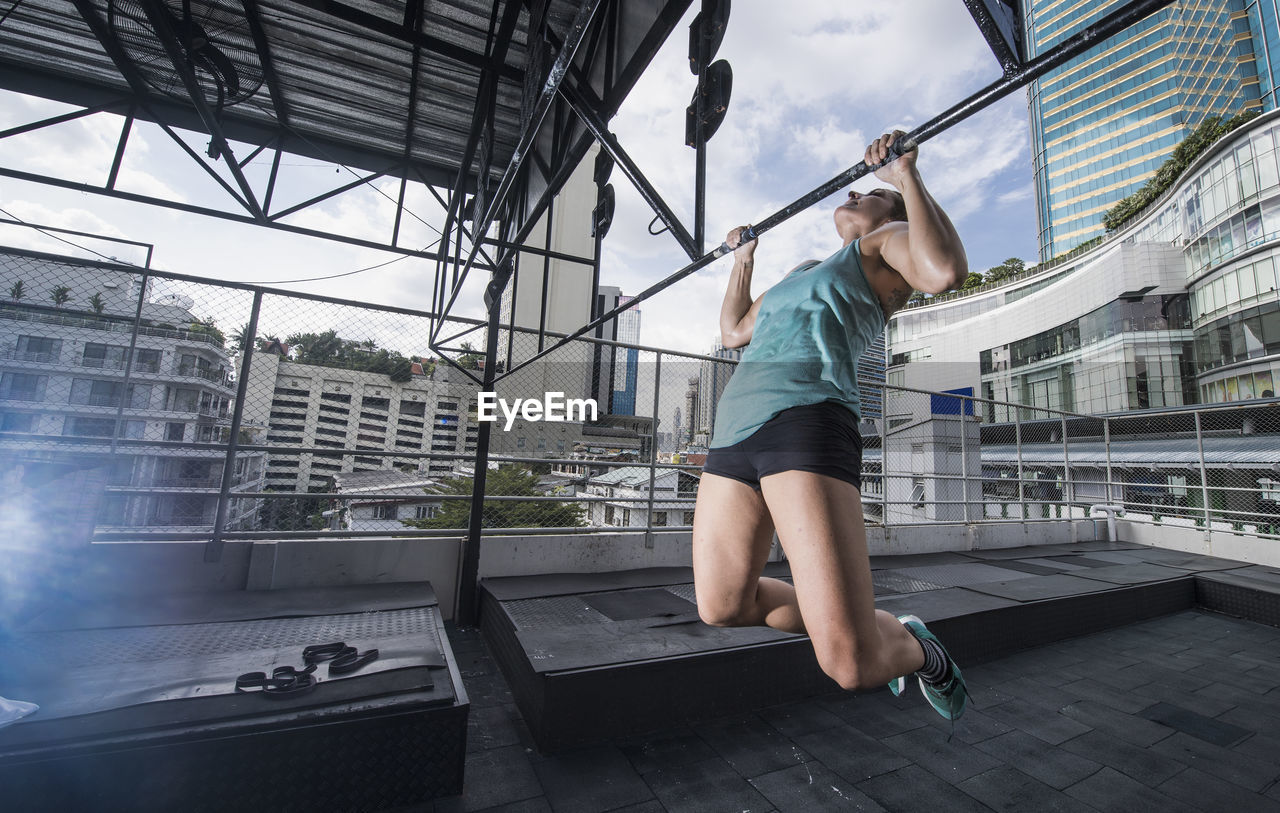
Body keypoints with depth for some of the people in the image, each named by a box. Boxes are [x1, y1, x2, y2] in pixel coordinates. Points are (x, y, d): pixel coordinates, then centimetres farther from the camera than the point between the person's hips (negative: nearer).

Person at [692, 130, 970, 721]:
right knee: (721, 606, 12)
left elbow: (945, 271, -10)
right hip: (735, 429, 8)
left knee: (852, 662, -13)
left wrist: (907, 176, 2)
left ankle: (916, 648, 25)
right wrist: (742, 262, 48)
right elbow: (734, 332, 41)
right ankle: (870, 633, 33)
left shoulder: (885, 243, 15)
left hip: (805, 423, -8)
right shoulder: (805, 271, 35)